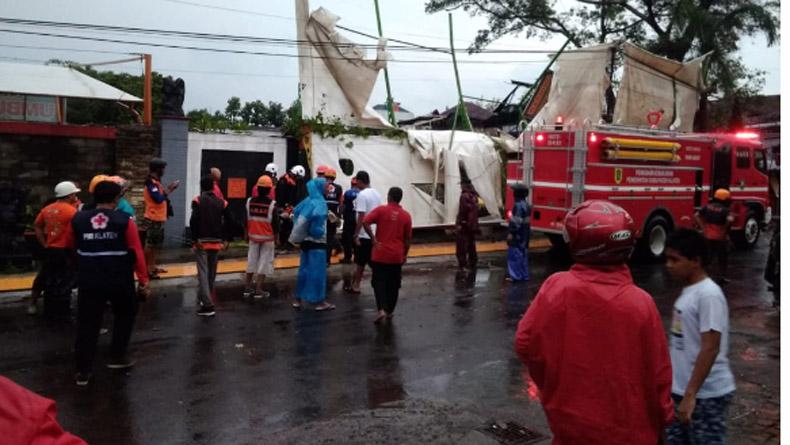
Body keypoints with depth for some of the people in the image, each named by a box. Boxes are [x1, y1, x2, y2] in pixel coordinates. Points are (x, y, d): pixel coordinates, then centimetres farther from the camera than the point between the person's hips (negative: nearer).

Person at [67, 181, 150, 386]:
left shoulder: (78, 220, 1)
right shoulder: (124, 221, -8)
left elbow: (72, 245, 18)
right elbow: (137, 253, -9)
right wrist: (143, 281, -4)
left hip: (88, 281, 2)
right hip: (120, 281, -2)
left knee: (87, 323, 9)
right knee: (125, 315, 23)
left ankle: (83, 370, 10)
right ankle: (117, 356, 24)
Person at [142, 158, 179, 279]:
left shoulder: (156, 182, 15)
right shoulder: (151, 183, -17)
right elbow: (158, 199, -27)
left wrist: (169, 189, 7)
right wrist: (169, 190, -17)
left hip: (159, 218, 10)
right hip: (153, 219, -10)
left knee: (156, 244, 16)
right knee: (150, 245, -5)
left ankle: (152, 267, 25)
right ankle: (147, 269, 0)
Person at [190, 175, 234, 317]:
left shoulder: (198, 201, -6)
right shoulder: (222, 203, 5)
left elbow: (194, 220, -17)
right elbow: (229, 222, 1)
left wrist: (195, 239, -11)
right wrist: (226, 239, 6)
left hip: (201, 242, -4)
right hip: (216, 243, 4)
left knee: (203, 273, -5)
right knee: (212, 273, 17)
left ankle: (208, 305, -13)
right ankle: (205, 299, 31)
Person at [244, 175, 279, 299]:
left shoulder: (250, 202, -3)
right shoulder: (272, 204, -14)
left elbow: (246, 220, 4)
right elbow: (275, 222, -10)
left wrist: (247, 233, 16)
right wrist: (275, 235, 4)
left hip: (253, 236, 4)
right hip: (267, 238, -4)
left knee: (251, 262, 15)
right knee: (263, 264, 3)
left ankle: (247, 289, 20)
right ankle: (258, 291, 4)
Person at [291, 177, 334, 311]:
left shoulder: (307, 201, 10)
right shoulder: (320, 202, -15)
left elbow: (296, 211, 16)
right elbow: (317, 216, -31)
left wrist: (302, 232, 16)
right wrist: (320, 231, -13)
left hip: (306, 240, 8)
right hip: (317, 241, -8)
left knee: (304, 269, 14)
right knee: (318, 270, -1)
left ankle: (298, 299, 18)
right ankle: (319, 301, 5)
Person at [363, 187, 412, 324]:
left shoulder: (381, 210, -5)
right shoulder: (406, 215, 1)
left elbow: (365, 222, -18)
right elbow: (408, 238, 4)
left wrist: (373, 239, -10)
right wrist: (405, 254, 15)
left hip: (380, 254, -2)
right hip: (397, 255, 2)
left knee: (379, 282, 3)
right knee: (393, 284, 13)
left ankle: (381, 310, -14)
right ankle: (390, 311, 20)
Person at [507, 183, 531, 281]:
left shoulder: (518, 205, -19)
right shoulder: (526, 204, 12)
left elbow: (516, 222, -23)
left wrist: (511, 233, -20)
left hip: (517, 235, -10)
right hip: (524, 234, 10)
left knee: (515, 254, -4)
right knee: (523, 254, 13)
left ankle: (516, 276, -2)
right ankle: (524, 275, 18)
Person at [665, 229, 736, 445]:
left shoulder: (708, 295, -19)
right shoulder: (688, 291, 8)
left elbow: (710, 349, -24)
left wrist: (690, 395, -25)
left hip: (707, 395, -9)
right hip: (681, 390, 9)